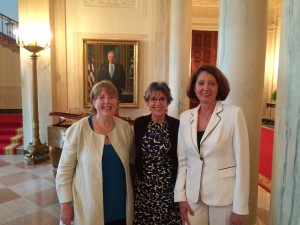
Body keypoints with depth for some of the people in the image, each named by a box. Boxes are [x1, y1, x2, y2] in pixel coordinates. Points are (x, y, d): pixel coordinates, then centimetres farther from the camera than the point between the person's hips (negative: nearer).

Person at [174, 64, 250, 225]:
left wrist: (240, 207, -10)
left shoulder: (234, 114, -11)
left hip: (224, 195, -3)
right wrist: (181, 195, 1)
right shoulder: (185, 117, 1)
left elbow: (242, 161, -10)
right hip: (193, 195, 3)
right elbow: (182, 160, 5)